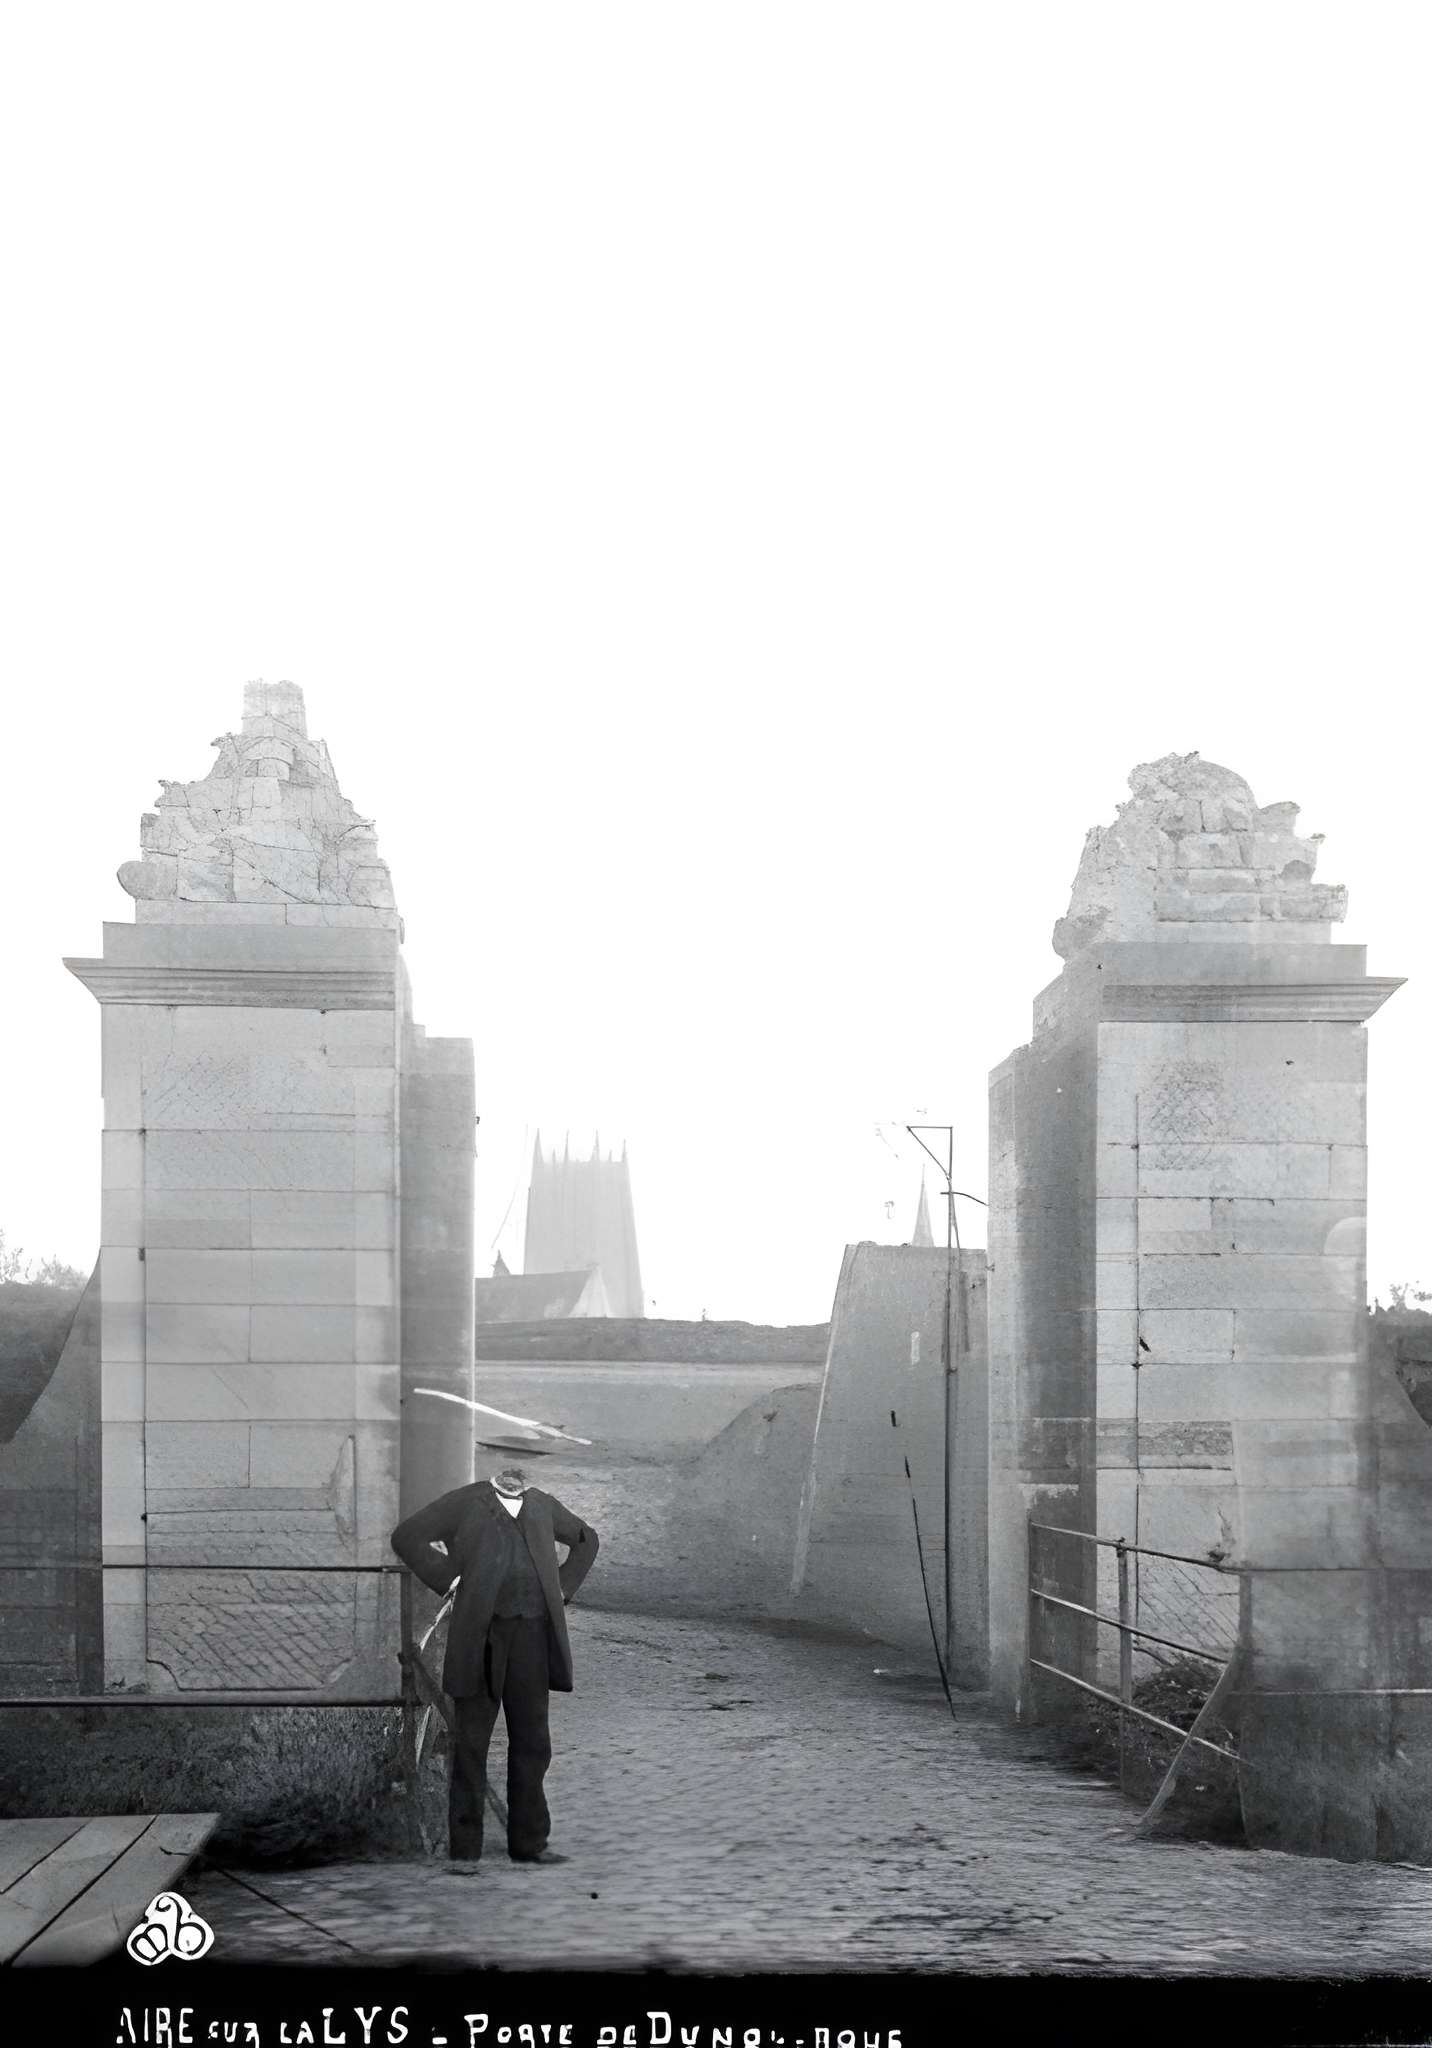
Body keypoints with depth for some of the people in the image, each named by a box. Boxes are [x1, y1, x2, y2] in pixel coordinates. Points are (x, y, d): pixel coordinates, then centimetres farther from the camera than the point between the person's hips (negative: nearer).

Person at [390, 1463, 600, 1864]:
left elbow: (586, 1540, 32)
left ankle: (528, 1842, 14)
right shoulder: (465, 1502, 4)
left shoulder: (542, 1506, 16)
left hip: (530, 1634, 4)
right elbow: (406, 1537, 0)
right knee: (471, 1741, 0)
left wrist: (563, 1587, 17)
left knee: (532, 1741, 6)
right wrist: (448, 1578, -7)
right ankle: (464, 1846, 4)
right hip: (481, 1635, -4)